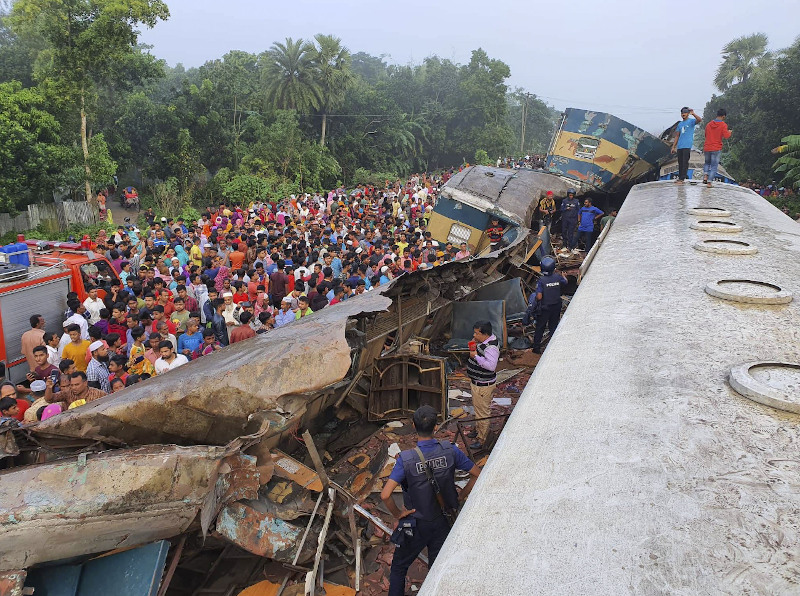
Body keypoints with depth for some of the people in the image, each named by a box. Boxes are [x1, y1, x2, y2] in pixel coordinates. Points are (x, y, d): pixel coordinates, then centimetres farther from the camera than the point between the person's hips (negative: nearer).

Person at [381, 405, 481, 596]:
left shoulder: (406, 459, -24)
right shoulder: (450, 450, -17)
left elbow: (385, 495, -30)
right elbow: (478, 475, -7)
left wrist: (397, 514, -12)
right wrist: (460, 497, 5)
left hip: (415, 524, -3)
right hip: (442, 522, 3)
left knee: (399, 567, 20)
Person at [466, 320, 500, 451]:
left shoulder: (491, 347, -28)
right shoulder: (483, 341, 2)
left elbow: (491, 366, -39)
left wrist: (476, 356, -32)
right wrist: (474, 347, 0)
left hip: (483, 385, -10)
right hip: (476, 381, 10)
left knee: (482, 412, 1)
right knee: (477, 408, 26)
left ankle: (482, 439, 12)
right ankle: (478, 430, 44)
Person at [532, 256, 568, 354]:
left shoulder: (541, 280, -21)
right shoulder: (558, 277, -10)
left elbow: (539, 297, -24)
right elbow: (565, 282, 14)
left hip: (545, 307, -3)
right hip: (556, 306, 3)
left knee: (540, 327, 11)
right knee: (554, 326, 16)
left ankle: (536, 347, 18)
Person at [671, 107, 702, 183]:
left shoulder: (691, 121, 1)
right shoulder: (680, 124, 19)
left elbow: (700, 120, -21)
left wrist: (693, 113, -34)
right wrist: (673, 147, 15)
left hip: (687, 146, -6)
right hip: (680, 146, 6)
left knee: (685, 162, -9)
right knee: (680, 163, 9)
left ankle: (682, 179, -11)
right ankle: (680, 178, 15)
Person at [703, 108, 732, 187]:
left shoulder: (708, 124, 7)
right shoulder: (723, 125, -8)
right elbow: (726, 136, -16)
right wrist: (729, 132, 3)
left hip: (707, 148, 4)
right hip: (716, 149, -4)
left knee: (707, 163, 24)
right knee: (714, 166, 4)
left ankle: (705, 176, 3)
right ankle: (709, 182, -2)